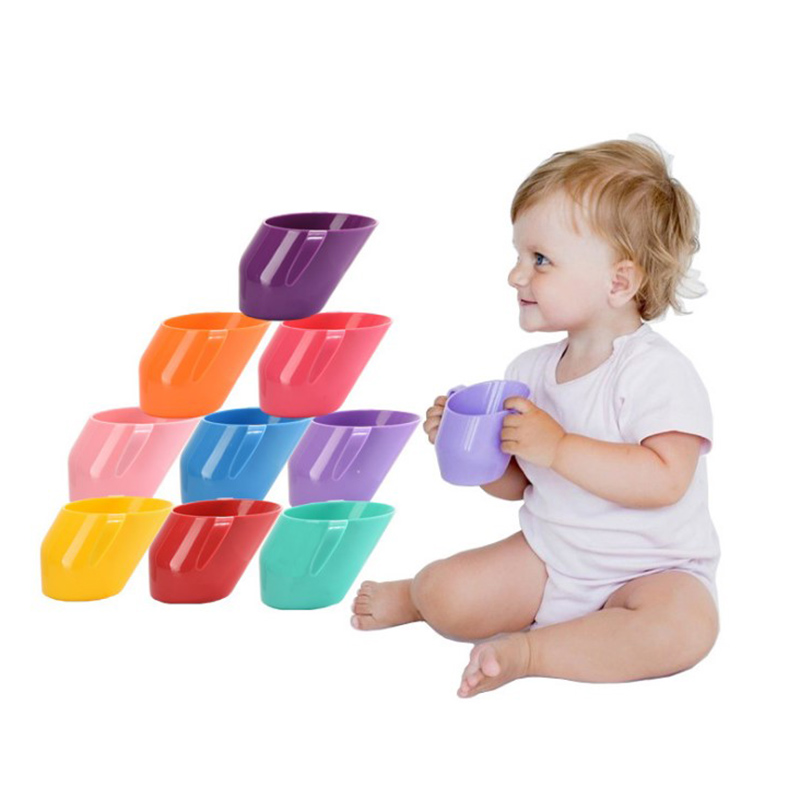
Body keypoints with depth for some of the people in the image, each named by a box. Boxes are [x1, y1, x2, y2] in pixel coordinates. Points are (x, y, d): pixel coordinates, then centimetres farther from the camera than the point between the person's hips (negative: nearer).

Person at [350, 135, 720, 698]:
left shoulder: (659, 372, -17)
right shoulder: (530, 371, 3)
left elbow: (664, 480, -30)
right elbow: (514, 483, 12)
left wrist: (557, 447, -32)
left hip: (651, 570, -5)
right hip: (548, 556, 5)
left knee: (685, 627, -36)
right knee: (447, 597, -17)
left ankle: (529, 650, -23)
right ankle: (414, 597, 19)